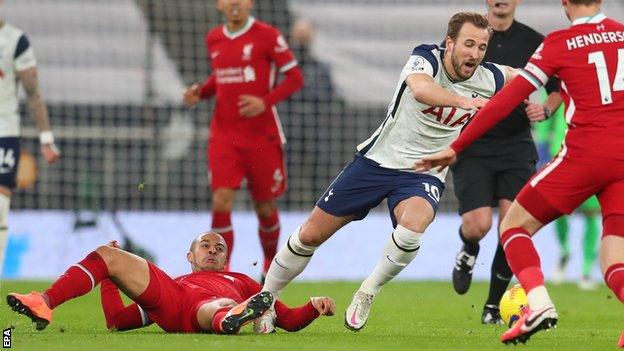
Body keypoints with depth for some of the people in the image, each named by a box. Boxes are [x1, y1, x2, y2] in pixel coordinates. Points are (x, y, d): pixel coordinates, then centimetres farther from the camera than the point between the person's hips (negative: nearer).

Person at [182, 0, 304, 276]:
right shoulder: (213, 39, 7)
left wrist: (265, 102, -19)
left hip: (262, 136, -2)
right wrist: (200, 92, 3)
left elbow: (295, 78, -5)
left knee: (265, 208, 8)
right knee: (221, 202, -13)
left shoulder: (267, 36, -7)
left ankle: (271, 264, 34)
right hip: (224, 136, 3)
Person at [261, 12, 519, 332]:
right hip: (377, 161, -1)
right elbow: (420, 89, -45)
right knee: (310, 234, 4)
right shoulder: (425, 59, -19)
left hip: (423, 175, 1)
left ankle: (368, 293, -10)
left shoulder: (487, 79, -7)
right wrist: (465, 102, -57)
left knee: (412, 224, -34)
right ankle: (264, 298, 27)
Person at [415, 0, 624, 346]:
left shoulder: (559, 43, 0)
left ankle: (538, 302, -13)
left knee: (515, 224, 12)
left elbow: (506, 100, 1)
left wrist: (455, 148, 5)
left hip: (585, 152, -4)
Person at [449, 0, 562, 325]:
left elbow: (558, 88, 13)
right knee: (478, 224, -14)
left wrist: (545, 109, -9)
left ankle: (494, 306, 5)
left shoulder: (534, 42, 2)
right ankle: (468, 250, 26)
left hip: (516, 146, 1)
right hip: (472, 147, -1)